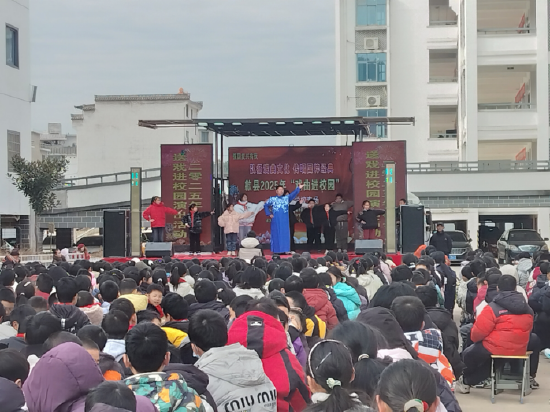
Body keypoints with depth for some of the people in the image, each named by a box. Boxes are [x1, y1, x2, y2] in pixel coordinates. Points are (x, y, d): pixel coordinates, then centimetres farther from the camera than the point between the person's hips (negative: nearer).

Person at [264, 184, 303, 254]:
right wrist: (269, 214, 4)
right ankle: (276, 251, 3)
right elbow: (265, 206, 15)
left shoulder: (287, 198, 9)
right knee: (276, 235, 0)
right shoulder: (272, 199, 7)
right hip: (276, 220, -1)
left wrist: (298, 188, -20)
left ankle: (285, 250, 3)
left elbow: (294, 194, -4)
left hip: (284, 220, 1)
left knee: (285, 234, -1)